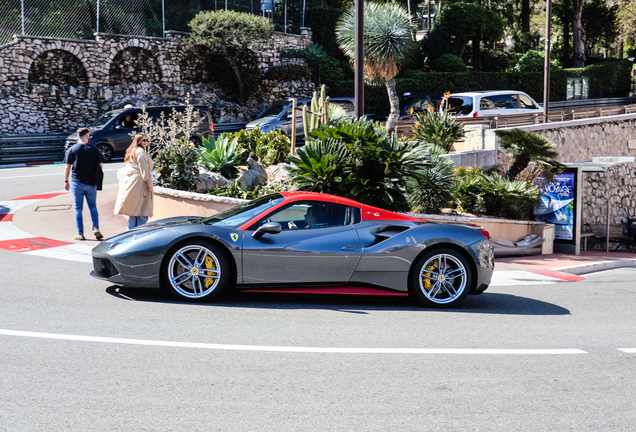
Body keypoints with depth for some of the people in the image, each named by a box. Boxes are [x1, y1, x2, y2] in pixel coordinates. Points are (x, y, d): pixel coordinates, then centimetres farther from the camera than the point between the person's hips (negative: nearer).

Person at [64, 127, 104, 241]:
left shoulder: (72, 150, -1)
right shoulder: (94, 150, -1)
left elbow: (67, 167, -1)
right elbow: (100, 165, 2)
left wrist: (66, 181, 8)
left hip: (77, 183, -1)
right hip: (91, 183, 1)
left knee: (78, 208, 4)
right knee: (93, 207, 13)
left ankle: (80, 233, 3)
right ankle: (96, 228, -4)